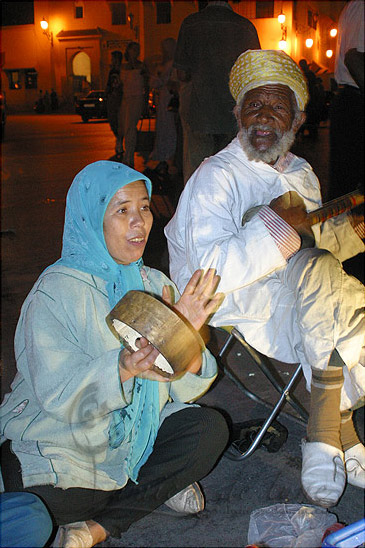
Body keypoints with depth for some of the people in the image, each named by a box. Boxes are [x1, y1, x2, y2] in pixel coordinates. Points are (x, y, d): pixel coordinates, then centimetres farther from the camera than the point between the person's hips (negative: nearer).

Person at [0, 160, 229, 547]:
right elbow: (61, 399, -26)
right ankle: (155, 486, -4)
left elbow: (185, 389, -5)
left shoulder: (154, 284, 0)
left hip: (132, 433, 6)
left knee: (211, 429, -14)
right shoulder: (56, 292, -17)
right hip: (57, 440, -5)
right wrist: (124, 367, -44)